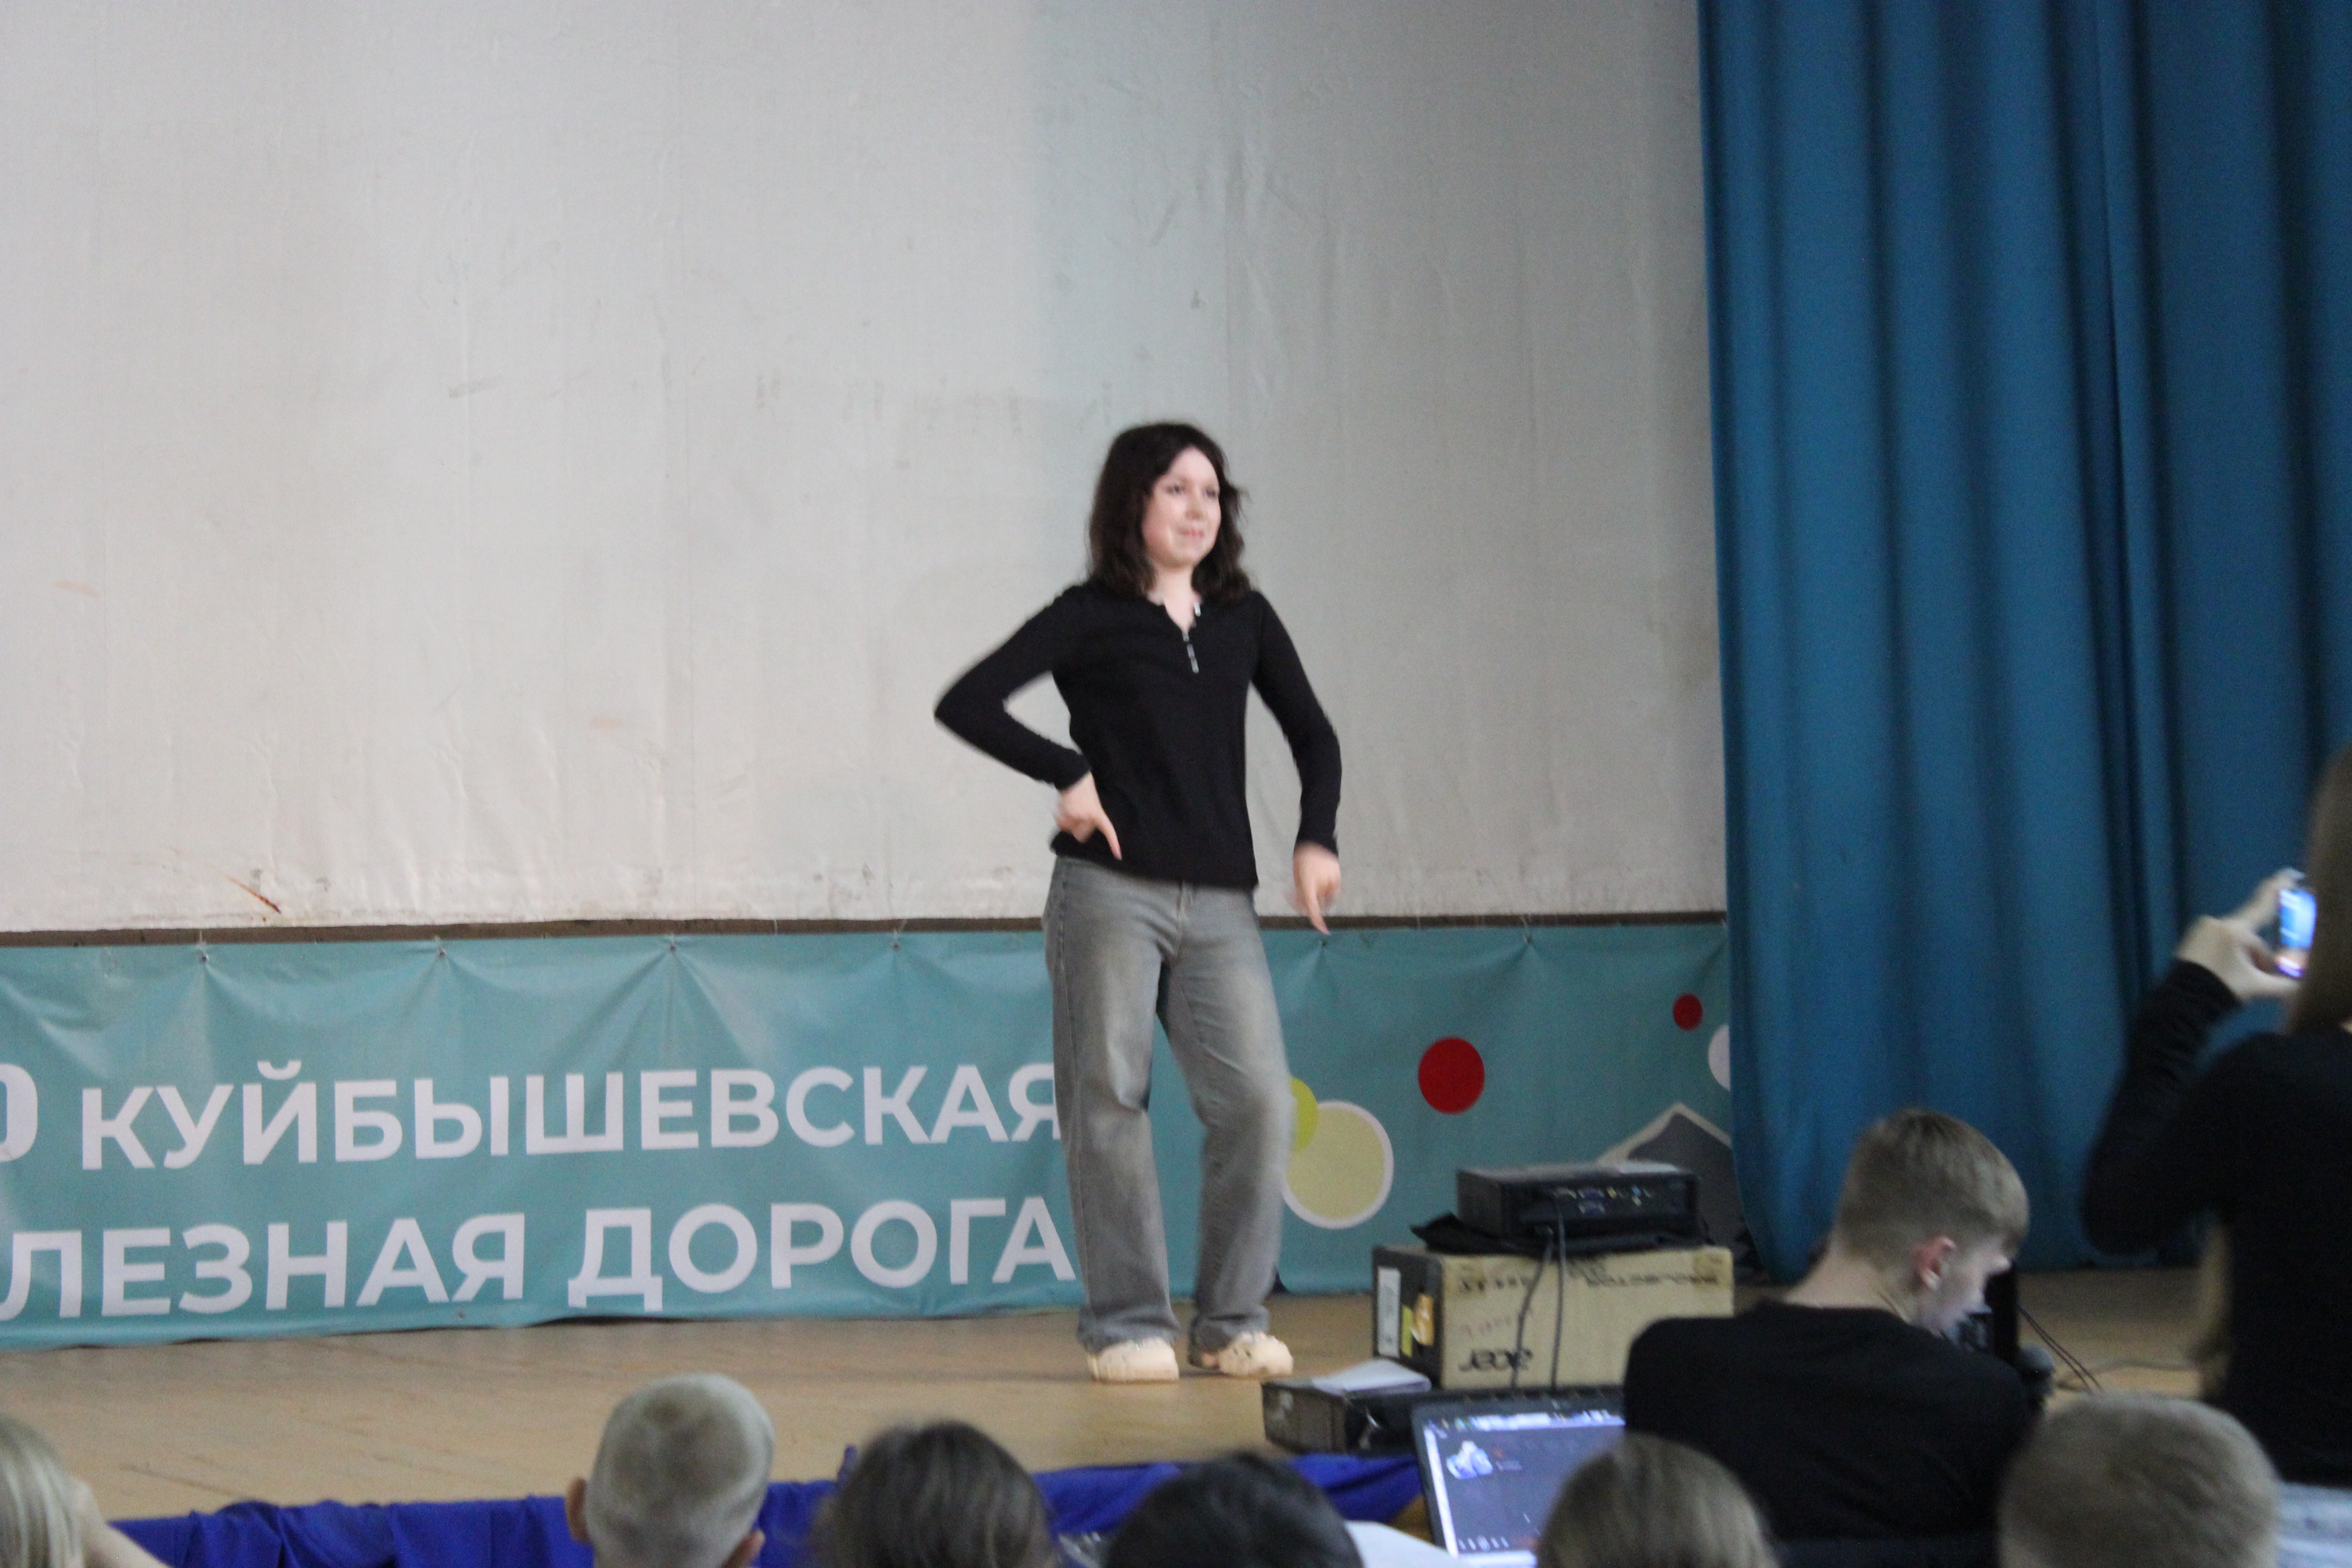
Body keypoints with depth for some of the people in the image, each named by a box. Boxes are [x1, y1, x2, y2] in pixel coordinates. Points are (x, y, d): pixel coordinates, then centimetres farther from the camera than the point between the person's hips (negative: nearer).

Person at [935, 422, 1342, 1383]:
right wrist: (1068, 775, -9)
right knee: (1110, 1104, -2)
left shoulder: (1244, 620, 15)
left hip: (1219, 905, 4)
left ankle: (1231, 1321, 6)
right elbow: (966, 704, -5)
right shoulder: (1091, 618, 2)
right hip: (1109, 895, -4)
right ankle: (1126, 1326, 8)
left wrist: (1316, 840, 9)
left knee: (1258, 1102, -6)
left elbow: (1313, 737, 23)